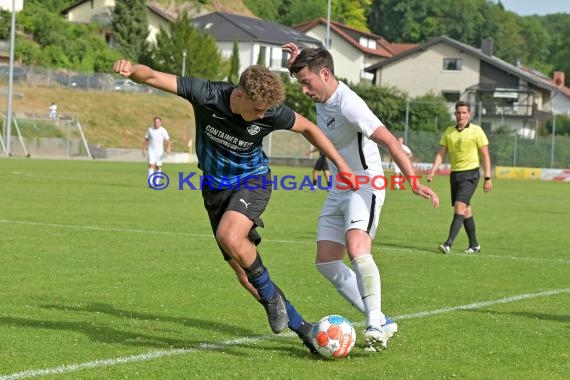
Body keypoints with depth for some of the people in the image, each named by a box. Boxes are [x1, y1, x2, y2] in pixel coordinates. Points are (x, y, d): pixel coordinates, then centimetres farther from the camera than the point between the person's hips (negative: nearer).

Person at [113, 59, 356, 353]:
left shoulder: (271, 113, -21)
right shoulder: (207, 95, -23)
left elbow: (307, 128, -1)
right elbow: (153, 77, -25)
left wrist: (341, 164, 1)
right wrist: (132, 70, -48)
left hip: (252, 181, -2)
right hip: (215, 187, 3)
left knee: (229, 236, -33)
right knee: (243, 273, 2)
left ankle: (270, 294, -9)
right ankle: (300, 327, 16)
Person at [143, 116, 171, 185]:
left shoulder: (163, 130, -4)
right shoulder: (149, 129, -1)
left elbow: (167, 141, -4)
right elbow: (146, 140, 6)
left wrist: (168, 148, -22)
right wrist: (144, 150, 2)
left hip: (160, 152, 1)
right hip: (151, 151, -1)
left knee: (158, 167, 7)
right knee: (151, 165, -16)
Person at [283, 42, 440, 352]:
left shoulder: (348, 105, -23)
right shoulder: (322, 97, 4)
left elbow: (389, 141, -29)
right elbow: (308, 72, 31)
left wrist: (414, 181, -37)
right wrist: (297, 62, 11)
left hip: (364, 187, -9)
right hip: (338, 189, 9)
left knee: (357, 249, -31)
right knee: (326, 262, 2)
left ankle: (374, 325, -34)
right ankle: (382, 323, 6)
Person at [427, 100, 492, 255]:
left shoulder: (476, 131, -5)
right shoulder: (448, 132, 8)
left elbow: (485, 155, -4)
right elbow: (441, 154, 7)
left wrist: (487, 178, -8)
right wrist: (432, 171, -8)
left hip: (470, 173, -6)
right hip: (454, 173, 6)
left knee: (460, 206, -17)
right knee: (465, 210, 11)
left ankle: (448, 244, -24)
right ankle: (474, 245, 23)